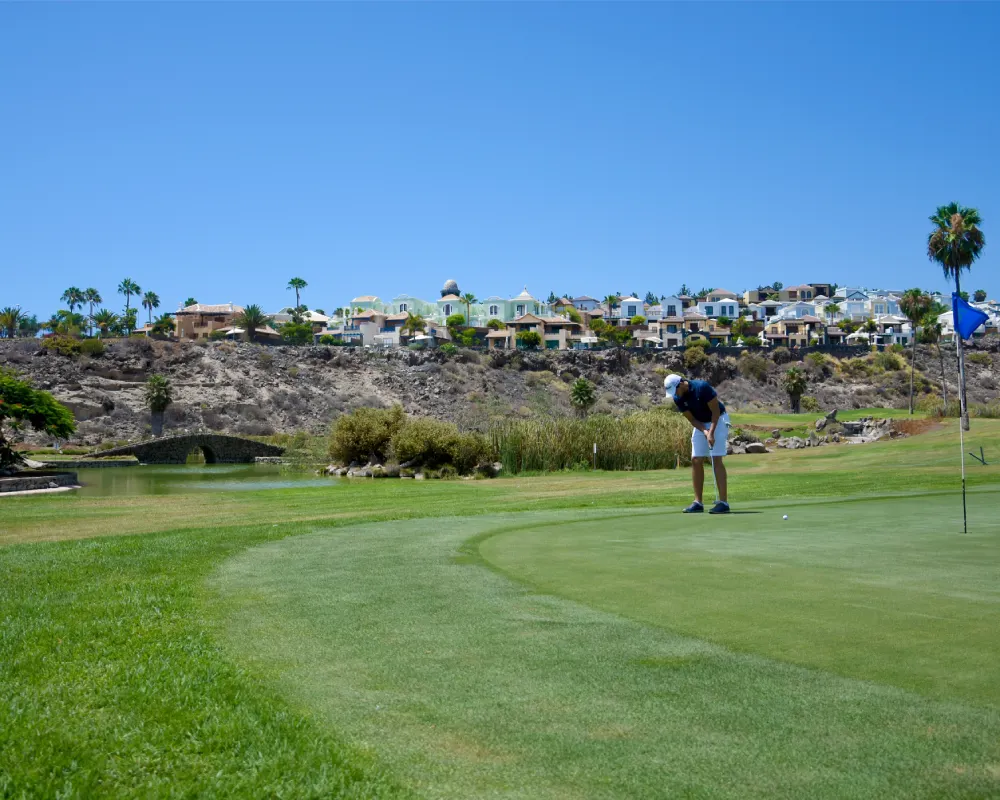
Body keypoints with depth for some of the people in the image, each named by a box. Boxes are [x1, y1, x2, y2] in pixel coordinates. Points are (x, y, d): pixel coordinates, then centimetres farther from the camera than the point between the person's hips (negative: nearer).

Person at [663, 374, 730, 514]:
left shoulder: (702, 387, -27)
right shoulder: (677, 399, -10)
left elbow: (715, 411, -21)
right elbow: (692, 419, -6)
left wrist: (711, 432, -26)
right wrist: (704, 431, -22)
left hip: (718, 420, -6)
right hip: (701, 424, 6)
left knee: (716, 460, -15)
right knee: (696, 461, -2)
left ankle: (723, 502, -16)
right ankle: (698, 502, 2)